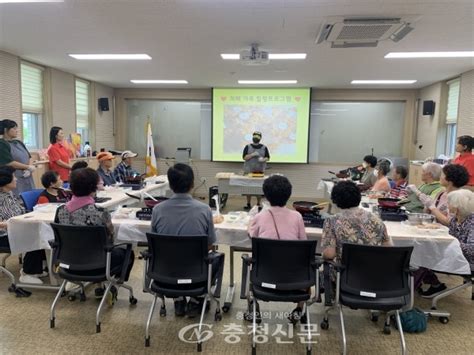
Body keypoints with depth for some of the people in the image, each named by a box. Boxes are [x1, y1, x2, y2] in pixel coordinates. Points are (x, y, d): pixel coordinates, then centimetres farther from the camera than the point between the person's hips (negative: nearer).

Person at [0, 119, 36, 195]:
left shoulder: (19, 143, 14)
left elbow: (28, 158, 13)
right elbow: (9, 163, -14)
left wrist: (28, 170, -6)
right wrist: (28, 167, -8)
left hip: (27, 179, 7)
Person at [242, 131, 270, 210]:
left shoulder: (264, 147, 7)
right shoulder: (248, 147, 5)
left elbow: (268, 157, 9)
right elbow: (244, 157, -1)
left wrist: (263, 159, -13)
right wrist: (253, 154, -15)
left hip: (260, 171, 0)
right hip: (249, 170, 0)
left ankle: (258, 204, 10)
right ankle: (248, 204, 12)